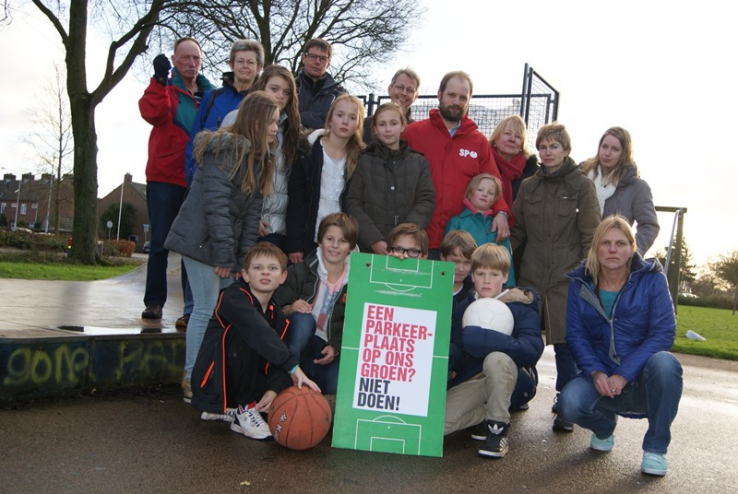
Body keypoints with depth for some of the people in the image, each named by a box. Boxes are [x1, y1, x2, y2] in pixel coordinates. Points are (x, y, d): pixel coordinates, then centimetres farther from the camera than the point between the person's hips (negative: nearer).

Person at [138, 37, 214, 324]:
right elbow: (152, 113, -15)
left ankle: (193, 308, 2)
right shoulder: (165, 88, 5)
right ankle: (154, 302, 11)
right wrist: (159, 80, -23)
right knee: (160, 242, 2)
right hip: (164, 177, -2)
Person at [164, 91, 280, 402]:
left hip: (228, 241, 8)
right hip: (202, 240, -8)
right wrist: (224, 254, -21)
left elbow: (252, 209, 9)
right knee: (207, 309, -3)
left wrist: (245, 256, 3)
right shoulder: (226, 149, -15)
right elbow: (215, 203, -21)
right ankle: (192, 380, 10)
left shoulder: (258, 156, 12)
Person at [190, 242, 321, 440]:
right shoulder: (234, 298, -18)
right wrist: (293, 366, -43)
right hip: (212, 384, -8)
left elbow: (276, 363, -5)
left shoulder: (276, 314, 5)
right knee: (245, 333, -28)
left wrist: (274, 389, -25)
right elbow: (260, 333, -37)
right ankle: (245, 408, -15)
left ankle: (229, 410, 9)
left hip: (241, 383, 8)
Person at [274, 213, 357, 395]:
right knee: (303, 318, -33)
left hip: (330, 350, 2)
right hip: (295, 346, -1)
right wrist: (290, 309, -27)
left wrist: (335, 347, -14)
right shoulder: (299, 272, -4)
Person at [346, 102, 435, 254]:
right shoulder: (364, 162, 8)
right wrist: (374, 240, -12)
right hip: (369, 247, 0)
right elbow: (353, 204, 1)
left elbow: (426, 202, 1)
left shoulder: (419, 162, 9)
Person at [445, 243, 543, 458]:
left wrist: (486, 340, -34)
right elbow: (455, 351, 8)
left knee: (496, 358, -37)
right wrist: (447, 353, -17)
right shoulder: (463, 308, 8)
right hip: (472, 382, 4)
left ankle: (498, 428, -15)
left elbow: (533, 350, -24)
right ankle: (488, 414, 7)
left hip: (513, 382, -4)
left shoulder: (521, 307, -7)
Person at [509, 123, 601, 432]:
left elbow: (591, 235, -1)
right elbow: (516, 231, 15)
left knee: (566, 343, -3)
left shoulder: (582, 186, 2)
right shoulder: (528, 186, 14)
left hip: (567, 277, -3)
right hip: (531, 275, 3)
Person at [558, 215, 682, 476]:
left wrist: (624, 375, -24)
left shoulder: (651, 279, -8)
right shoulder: (580, 283, 0)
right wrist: (595, 372, -21)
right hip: (601, 377, 2)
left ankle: (655, 448, -11)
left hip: (642, 380, -1)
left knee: (664, 363, -36)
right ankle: (604, 426, 12)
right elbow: (576, 335, -2)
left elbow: (664, 333, -15)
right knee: (569, 403, -29)